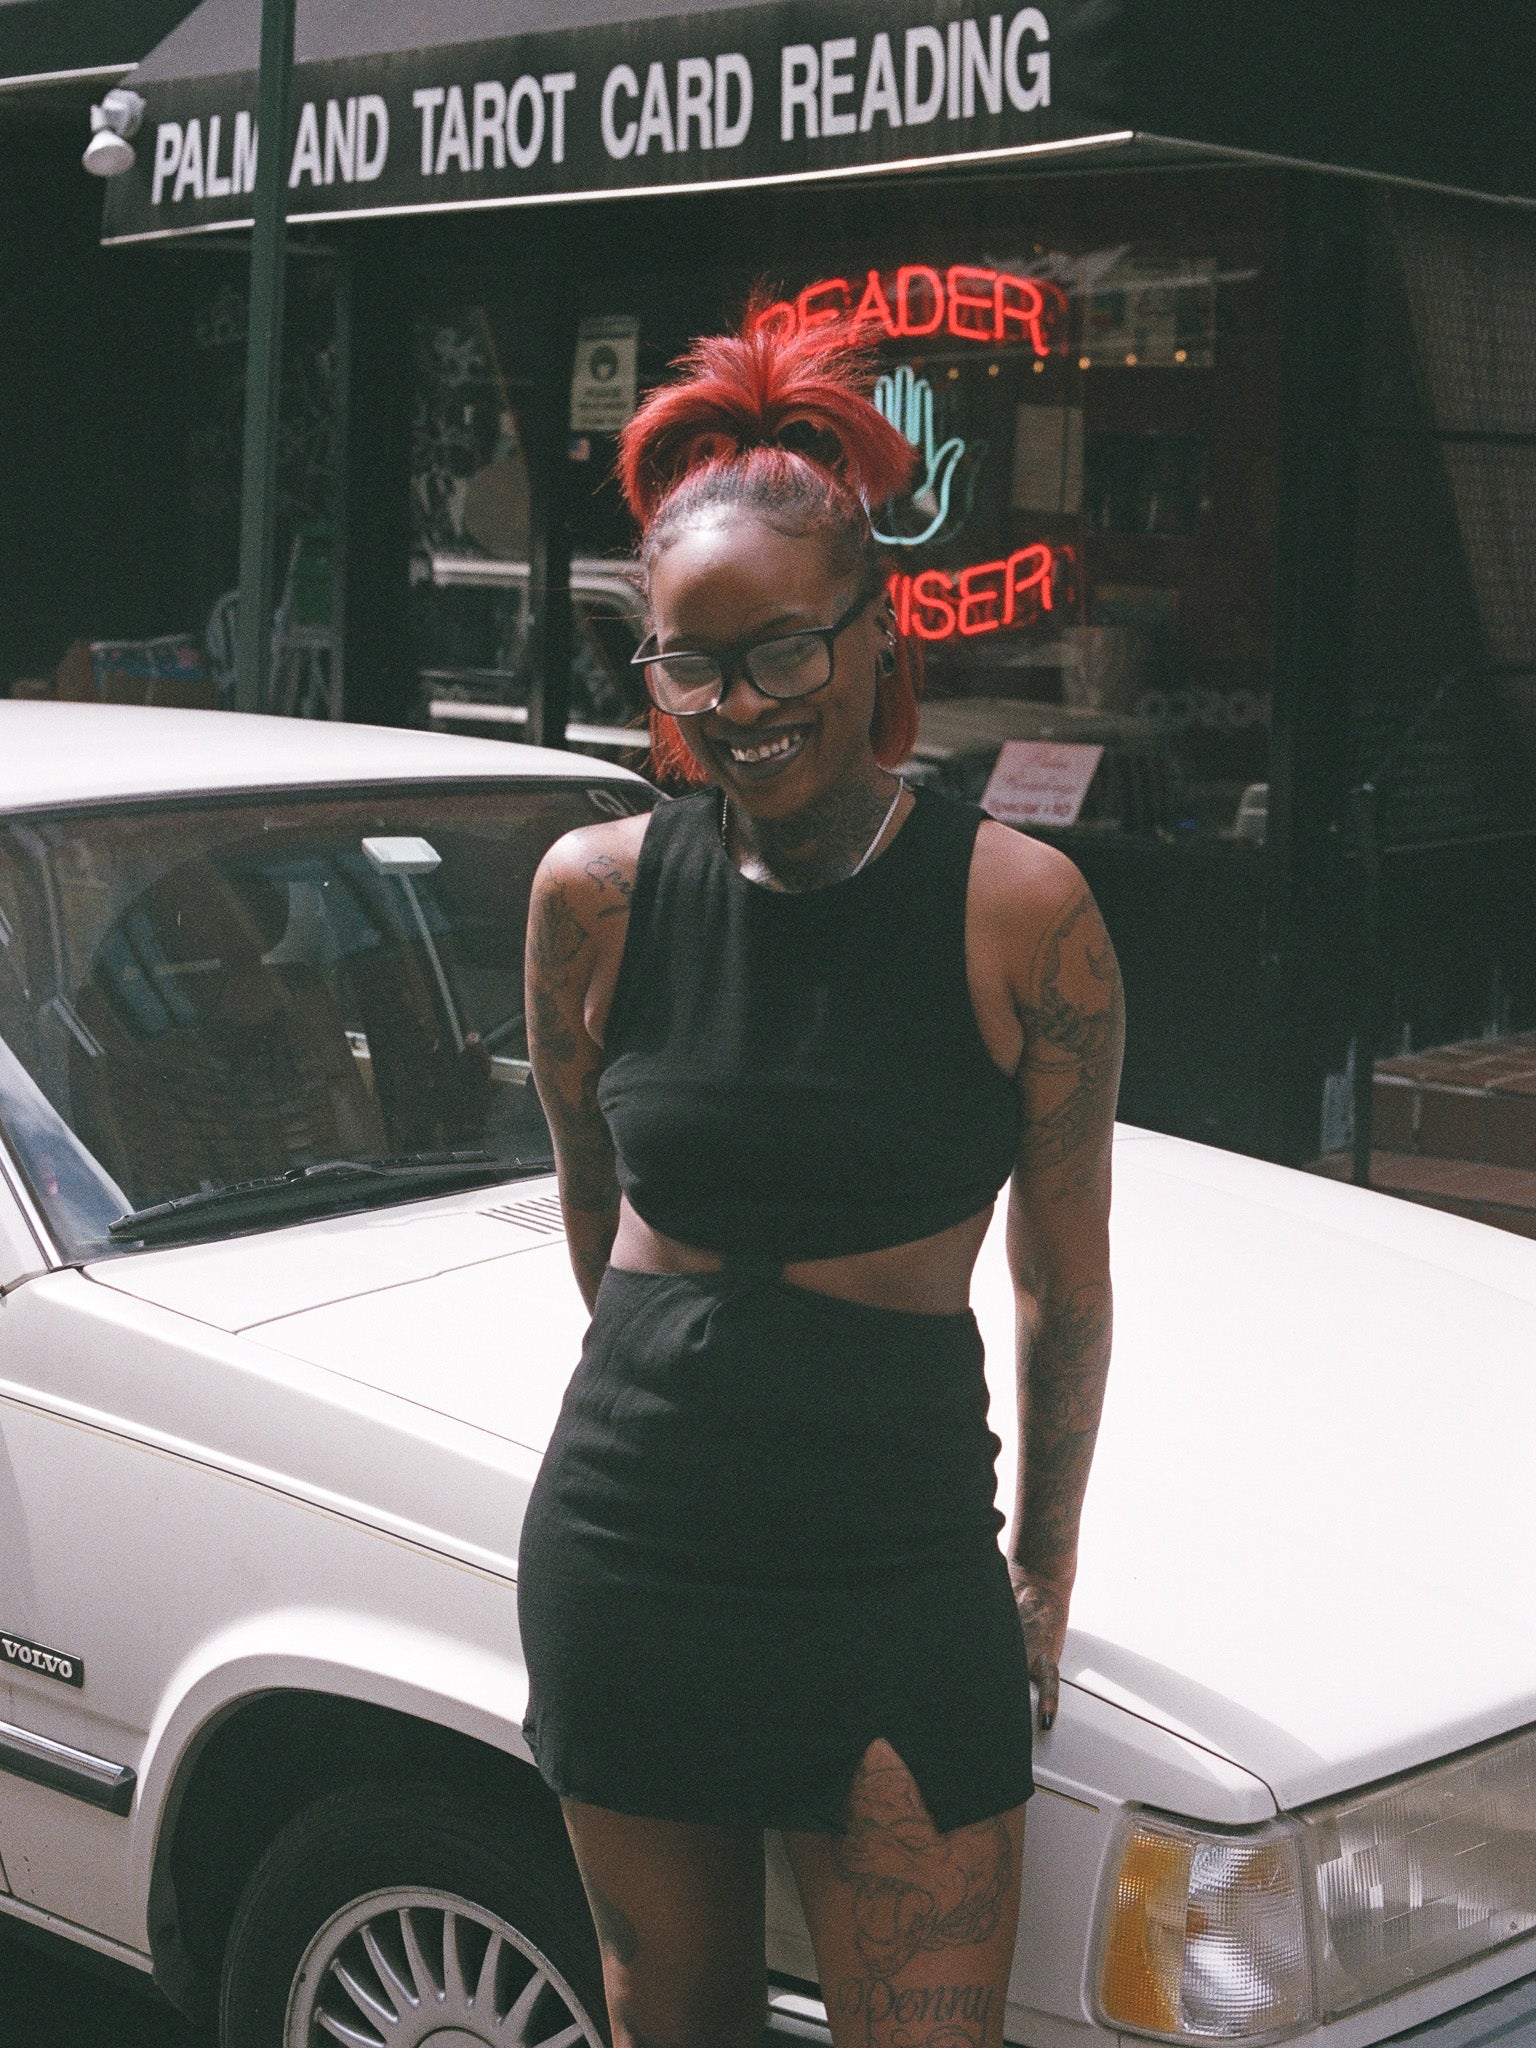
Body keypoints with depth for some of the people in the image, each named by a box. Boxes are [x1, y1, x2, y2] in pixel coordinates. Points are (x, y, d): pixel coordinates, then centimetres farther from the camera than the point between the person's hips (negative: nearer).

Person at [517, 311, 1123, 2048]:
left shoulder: (1018, 908, -10)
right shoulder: (596, 892, -2)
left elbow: (1065, 1291, 0)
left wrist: (1044, 1568, 6)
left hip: (899, 1570, -2)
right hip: (623, 1552, 3)